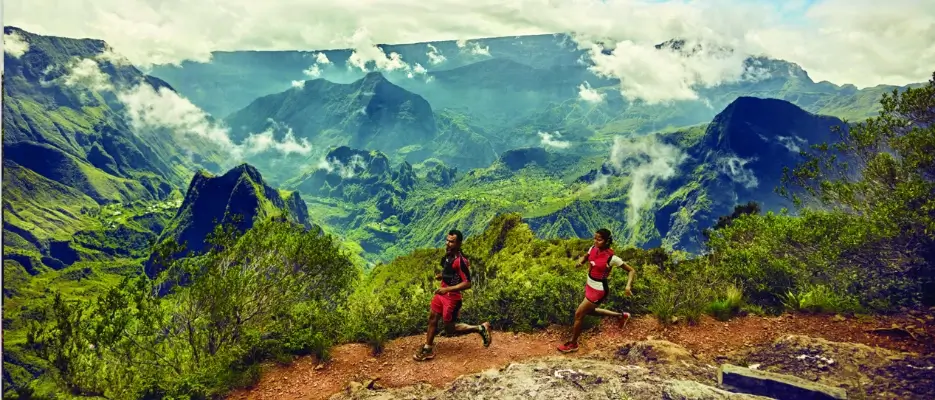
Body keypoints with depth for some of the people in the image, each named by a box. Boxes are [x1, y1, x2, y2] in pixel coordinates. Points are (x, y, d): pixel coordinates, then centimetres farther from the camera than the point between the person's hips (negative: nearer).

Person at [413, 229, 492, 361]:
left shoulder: (460, 261, -26)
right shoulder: (447, 255, 2)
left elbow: (467, 283, -26)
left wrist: (447, 289, -29)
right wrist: (440, 275, 2)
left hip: (452, 297, -9)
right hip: (442, 293, 9)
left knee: (450, 329, 4)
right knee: (432, 318, 15)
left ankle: (480, 328, 17)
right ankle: (428, 349, 30)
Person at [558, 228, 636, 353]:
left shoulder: (612, 258, -25)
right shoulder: (593, 249, -7)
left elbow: (632, 270, -17)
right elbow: (585, 257, 15)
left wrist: (628, 286, -33)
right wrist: (580, 262, -10)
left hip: (598, 290, -8)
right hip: (590, 285, 8)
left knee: (579, 314, 0)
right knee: (589, 311, 27)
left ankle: (573, 344, 21)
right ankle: (621, 316, 40)